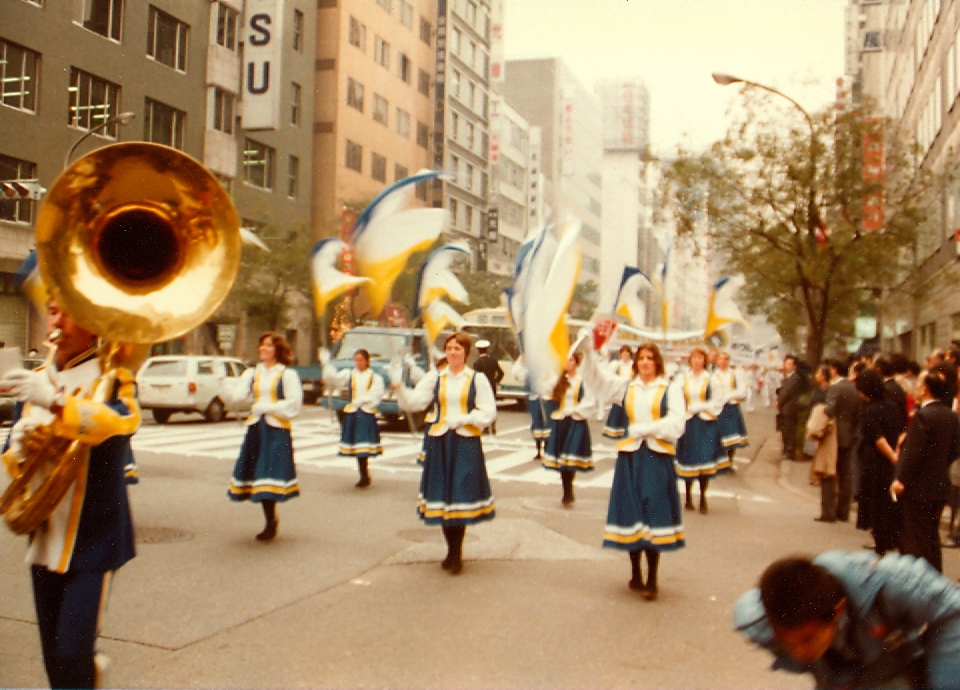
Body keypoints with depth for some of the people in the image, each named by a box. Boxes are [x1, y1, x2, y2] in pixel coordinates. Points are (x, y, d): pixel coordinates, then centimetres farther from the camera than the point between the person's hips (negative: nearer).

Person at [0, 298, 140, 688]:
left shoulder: (111, 376, -7)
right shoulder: (36, 379, 11)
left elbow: (124, 419, -30)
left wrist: (55, 402, -44)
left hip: (94, 539, -6)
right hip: (45, 536, 6)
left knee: (73, 655, -10)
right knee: (54, 656, 14)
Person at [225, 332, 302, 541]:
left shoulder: (287, 375, -2)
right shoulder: (252, 373, 12)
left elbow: (294, 404, -9)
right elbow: (236, 394, -2)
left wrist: (267, 407, -13)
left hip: (277, 429, -5)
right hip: (256, 428, 5)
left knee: (269, 474, -7)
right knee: (256, 474, 6)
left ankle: (271, 523, 4)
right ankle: (271, 519, 21)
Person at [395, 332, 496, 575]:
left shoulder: (477, 380, 3)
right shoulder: (435, 378, 8)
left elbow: (488, 413, -2)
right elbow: (414, 402, -1)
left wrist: (463, 419, -13)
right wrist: (400, 388, -19)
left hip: (466, 443, -2)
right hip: (440, 441, 2)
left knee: (461, 494, -4)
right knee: (442, 494, 5)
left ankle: (456, 554, 6)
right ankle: (452, 551, 19)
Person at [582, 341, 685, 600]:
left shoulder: (670, 390, 3)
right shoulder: (626, 387, 11)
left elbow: (676, 424, -7)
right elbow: (596, 380, -1)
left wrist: (646, 428, -13)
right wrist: (590, 354, -16)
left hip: (658, 457, -2)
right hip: (630, 455, 3)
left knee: (654, 514, -3)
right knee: (632, 513, 7)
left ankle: (652, 581, 6)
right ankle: (635, 575, 21)